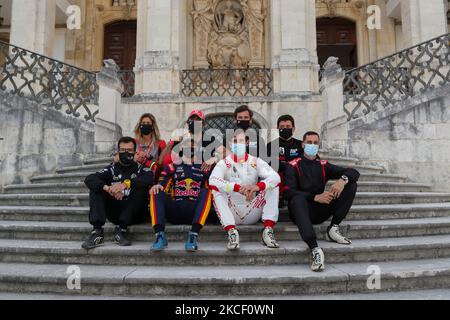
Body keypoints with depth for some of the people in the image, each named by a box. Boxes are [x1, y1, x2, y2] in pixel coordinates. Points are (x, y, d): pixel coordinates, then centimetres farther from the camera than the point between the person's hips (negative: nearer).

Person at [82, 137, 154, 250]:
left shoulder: (140, 168, 4)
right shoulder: (112, 169, 9)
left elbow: (149, 178, -22)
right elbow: (89, 179, -9)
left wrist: (126, 183, -36)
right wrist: (107, 188, -29)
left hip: (135, 214, -2)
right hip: (115, 213, 2)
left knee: (141, 187, -25)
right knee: (96, 188, -11)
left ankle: (121, 230, -25)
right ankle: (97, 231, -26)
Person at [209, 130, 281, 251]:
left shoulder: (256, 162, 4)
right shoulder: (224, 163, -1)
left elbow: (275, 177, -14)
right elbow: (212, 180, -23)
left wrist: (258, 186, -35)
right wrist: (237, 187, -36)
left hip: (252, 214, 2)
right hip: (232, 214, -1)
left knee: (273, 186, -13)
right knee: (216, 189, -24)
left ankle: (268, 230, -22)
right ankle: (231, 231, -33)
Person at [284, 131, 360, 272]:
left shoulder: (323, 165, 14)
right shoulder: (293, 165, 3)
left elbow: (354, 173, 7)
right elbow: (289, 192, -11)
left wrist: (343, 180, -18)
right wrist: (315, 197, -22)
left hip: (320, 211, 4)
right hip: (302, 210, -4)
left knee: (351, 184, -5)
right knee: (298, 198, -39)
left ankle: (333, 229, -12)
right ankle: (315, 250, -51)